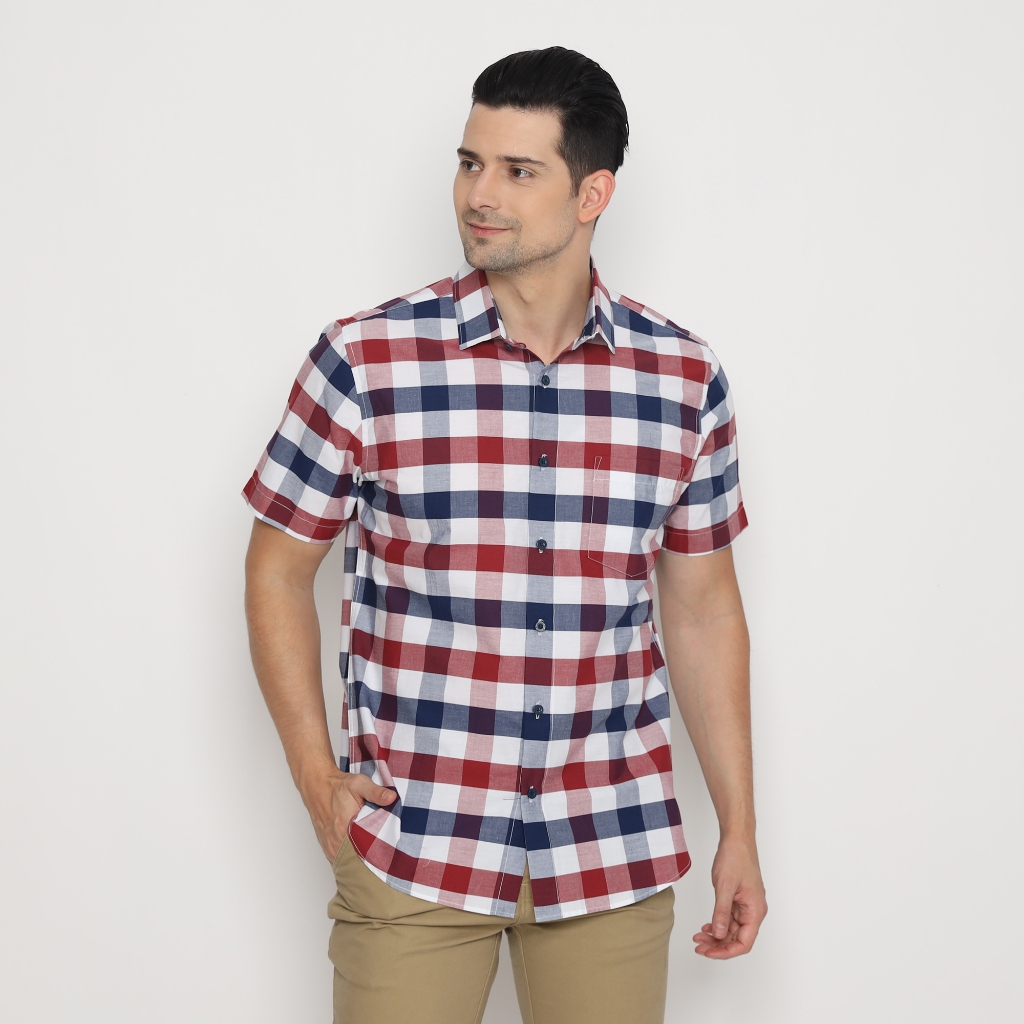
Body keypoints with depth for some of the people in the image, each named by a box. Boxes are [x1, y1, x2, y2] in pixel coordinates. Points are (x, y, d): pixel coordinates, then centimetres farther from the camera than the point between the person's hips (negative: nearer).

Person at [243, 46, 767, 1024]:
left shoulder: (684, 380, 1)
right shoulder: (364, 361, -6)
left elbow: (702, 609, 9)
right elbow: (278, 570, 4)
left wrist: (738, 829, 9)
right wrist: (318, 784, -3)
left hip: (613, 850, 2)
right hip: (409, 847, -2)